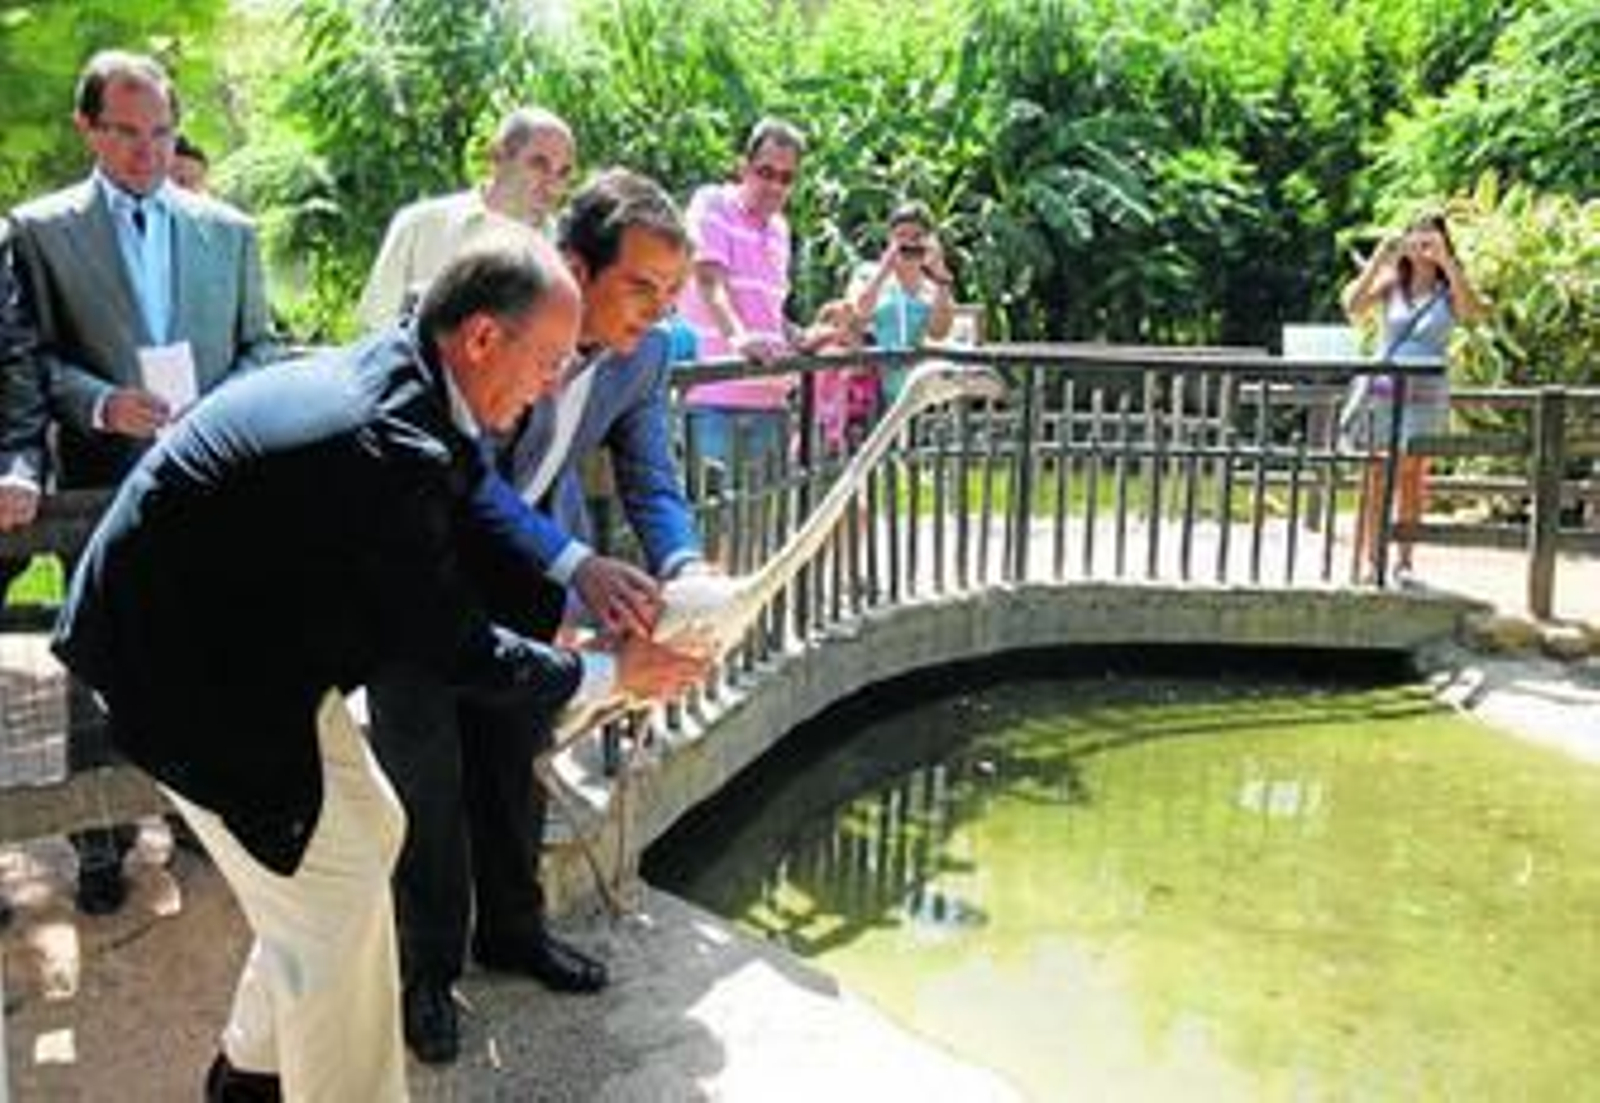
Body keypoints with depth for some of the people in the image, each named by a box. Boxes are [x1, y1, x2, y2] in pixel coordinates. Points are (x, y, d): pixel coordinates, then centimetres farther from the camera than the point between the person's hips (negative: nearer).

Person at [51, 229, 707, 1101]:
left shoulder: (389, 376, -3)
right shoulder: (390, 449, -32)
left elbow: (464, 545, 9)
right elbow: (451, 646, -20)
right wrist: (608, 673, -10)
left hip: (239, 629, 10)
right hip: (183, 664, -10)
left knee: (367, 830, 18)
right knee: (337, 889, -2)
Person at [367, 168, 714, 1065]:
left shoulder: (645, 350, -14)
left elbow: (651, 479, -9)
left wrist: (685, 570, -30)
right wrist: (579, 566, -49)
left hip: (531, 567, 5)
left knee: (519, 751, 16)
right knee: (426, 769, 1)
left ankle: (512, 929, 35)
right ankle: (428, 966, 20)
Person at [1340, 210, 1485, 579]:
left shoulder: (1449, 290, 3)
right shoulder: (1391, 283, 4)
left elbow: (1472, 311, -19)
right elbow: (1352, 305, -12)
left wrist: (1445, 261, -22)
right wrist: (1378, 258, -16)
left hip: (1425, 393, 0)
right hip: (1382, 387, 0)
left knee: (1411, 479, 3)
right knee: (1375, 478, -1)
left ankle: (1404, 560, 10)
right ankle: (1366, 559, 1)